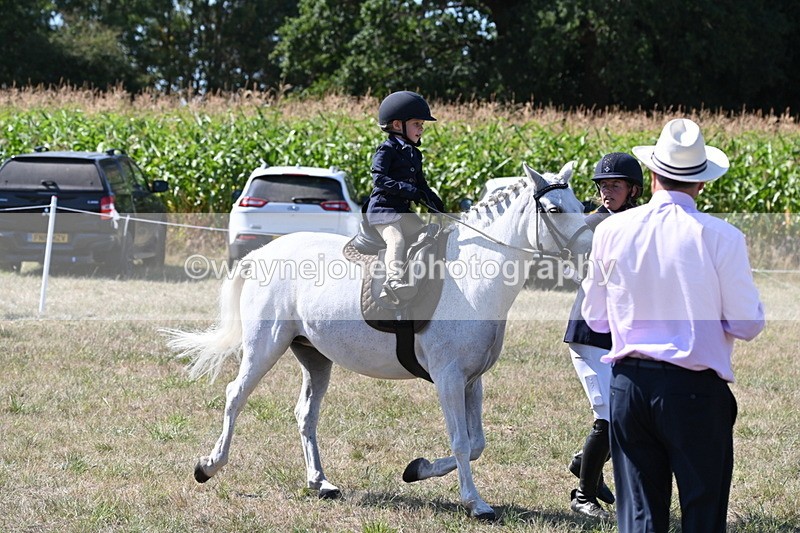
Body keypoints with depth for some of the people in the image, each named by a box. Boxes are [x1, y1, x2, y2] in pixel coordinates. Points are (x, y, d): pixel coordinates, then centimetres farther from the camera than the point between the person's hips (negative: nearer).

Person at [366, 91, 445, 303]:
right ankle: (394, 278, -46)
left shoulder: (414, 154, 18)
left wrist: (434, 201, 6)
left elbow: (420, 184, 23)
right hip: (383, 208, -9)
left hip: (403, 211, 9)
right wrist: (406, 189, -25)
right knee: (396, 239, -30)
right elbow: (379, 178, -18)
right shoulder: (387, 149, -7)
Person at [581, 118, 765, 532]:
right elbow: (747, 326, -5)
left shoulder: (611, 231, 0)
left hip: (629, 385, 3)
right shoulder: (721, 237, -10)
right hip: (695, 390, -3)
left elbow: (595, 318, 10)